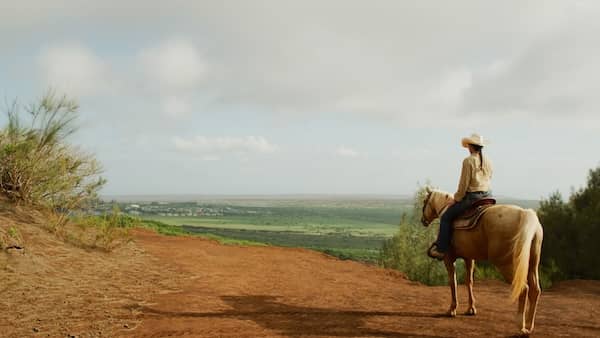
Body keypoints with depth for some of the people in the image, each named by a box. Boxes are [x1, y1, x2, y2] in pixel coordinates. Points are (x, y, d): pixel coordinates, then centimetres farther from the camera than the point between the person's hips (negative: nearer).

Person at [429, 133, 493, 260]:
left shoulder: (468, 161, -11)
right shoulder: (488, 161, 10)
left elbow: (463, 184, -12)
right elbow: (488, 179, 17)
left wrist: (455, 199, -1)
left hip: (472, 197, -7)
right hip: (487, 196, 7)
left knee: (446, 217, 3)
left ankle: (441, 249, 0)